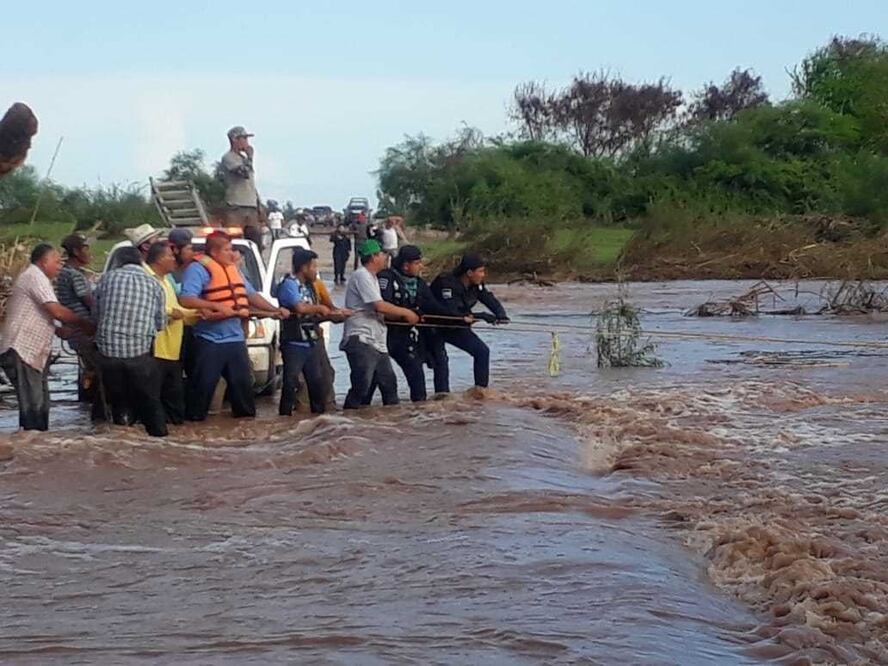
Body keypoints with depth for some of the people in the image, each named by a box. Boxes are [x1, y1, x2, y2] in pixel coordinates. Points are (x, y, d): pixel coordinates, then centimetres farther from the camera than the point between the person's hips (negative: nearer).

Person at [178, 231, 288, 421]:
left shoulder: (233, 269, 17)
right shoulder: (198, 269, -10)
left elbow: (252, 295, 24)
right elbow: (185, 299, -22)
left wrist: (275, 310, 14)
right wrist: (216, 306, -27)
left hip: (236, 337, 8)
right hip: (209, 340, -7)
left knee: (243, 380, 13)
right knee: (203, 384, -4)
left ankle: (245, 413, 23)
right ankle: (194, 417, 5)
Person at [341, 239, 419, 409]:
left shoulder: (371, 278, 21)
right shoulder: (362, 276, -11)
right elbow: (380, 306, -19)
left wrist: (405, 316, 9)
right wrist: (406, 312, -7)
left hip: (377, 343, 10)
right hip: (361, 342, -10)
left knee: (389, 383, 13)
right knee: (362, 387, -15)